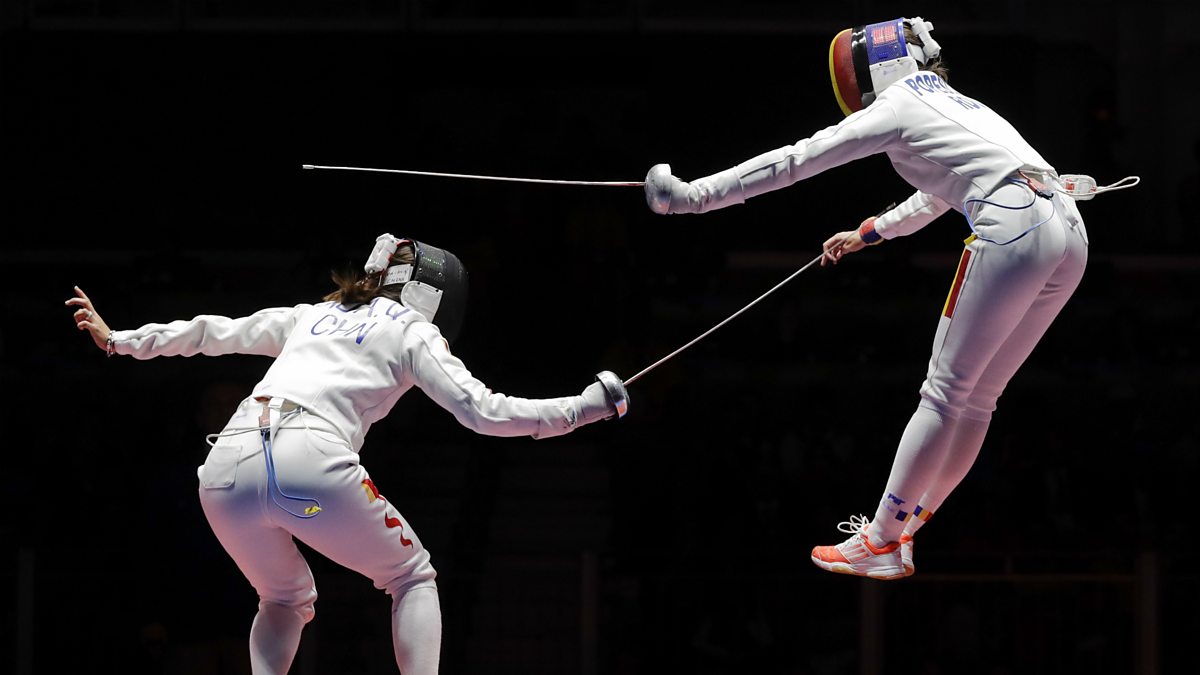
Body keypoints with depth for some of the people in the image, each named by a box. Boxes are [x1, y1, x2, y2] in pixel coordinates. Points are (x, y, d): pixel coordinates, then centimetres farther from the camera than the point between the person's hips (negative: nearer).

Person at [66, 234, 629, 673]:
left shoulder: (311, 315, 34)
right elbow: (484, 412, 9)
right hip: (310, 461, -5)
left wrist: (116, 339, 49)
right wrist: (586, 407, 14)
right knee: (413, 579, 19)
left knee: (288, 601, 31)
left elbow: (211, 333, 40)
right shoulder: (411, 331, 20)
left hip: (226, 469, 5)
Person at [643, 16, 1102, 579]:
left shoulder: (895, 106, 9)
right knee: (976, 398, 15)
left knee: (944, 395, 0)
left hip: (1011, 232, -7)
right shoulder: (957, 105, 32)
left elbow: (795, 161, 9)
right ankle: (907, 528, 20)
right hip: (1069, 234, 7)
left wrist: (694, 195, 12)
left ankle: (880, 545, 4)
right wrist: (868, 233, 58)